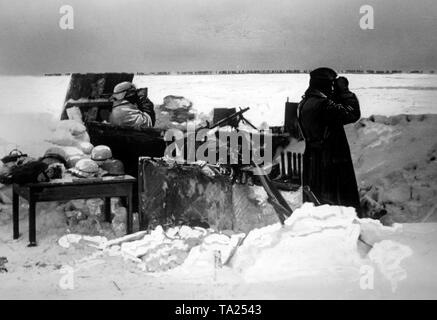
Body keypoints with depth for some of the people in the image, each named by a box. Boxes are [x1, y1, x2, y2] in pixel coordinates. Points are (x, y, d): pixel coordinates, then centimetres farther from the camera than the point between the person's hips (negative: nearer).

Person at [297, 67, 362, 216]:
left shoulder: (305, 102, 8)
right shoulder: (322, 104, -21)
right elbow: (352, 113, -19)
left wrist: (338, 95, 5)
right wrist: (344, 91, -10)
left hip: (312, 162, 9)